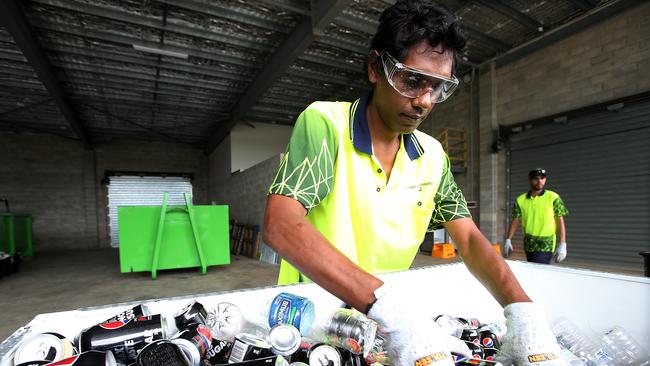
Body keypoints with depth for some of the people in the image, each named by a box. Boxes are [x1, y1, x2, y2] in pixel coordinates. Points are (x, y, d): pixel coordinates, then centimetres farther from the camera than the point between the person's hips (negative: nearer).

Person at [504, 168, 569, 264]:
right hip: (528, 246, 4)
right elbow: (515, 220, 7)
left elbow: (560, 221, -3)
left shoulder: (553, 197, -2)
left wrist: (562, 245, -9)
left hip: (546, 246, -3)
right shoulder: (521, 200, 5)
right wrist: (508, 240, 0)